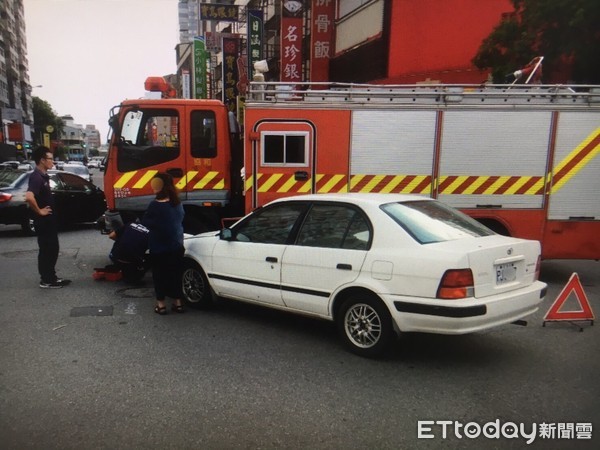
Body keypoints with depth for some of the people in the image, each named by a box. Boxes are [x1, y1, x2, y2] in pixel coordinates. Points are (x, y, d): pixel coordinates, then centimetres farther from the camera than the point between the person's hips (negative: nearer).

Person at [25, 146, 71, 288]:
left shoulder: (44, 175, 9)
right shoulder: (36, 177, -21)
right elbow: (29, 197, -37)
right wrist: (39, 211, -24)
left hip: (49, 220, 9)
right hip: (43, 221, -9)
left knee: (53, 249, 15)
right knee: (46, 250, 0)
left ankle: (51, 277, 25)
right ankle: (46, 280, 10)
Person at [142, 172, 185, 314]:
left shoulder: (155, 205, -18)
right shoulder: (178, 204, 1)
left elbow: (145, 222, -9)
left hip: (159, 247, -5)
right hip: (176, 245, 5)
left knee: (159, 275, 8)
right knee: (175, 274, 14)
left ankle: (161, 305, 15)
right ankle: (178, 302, 21)